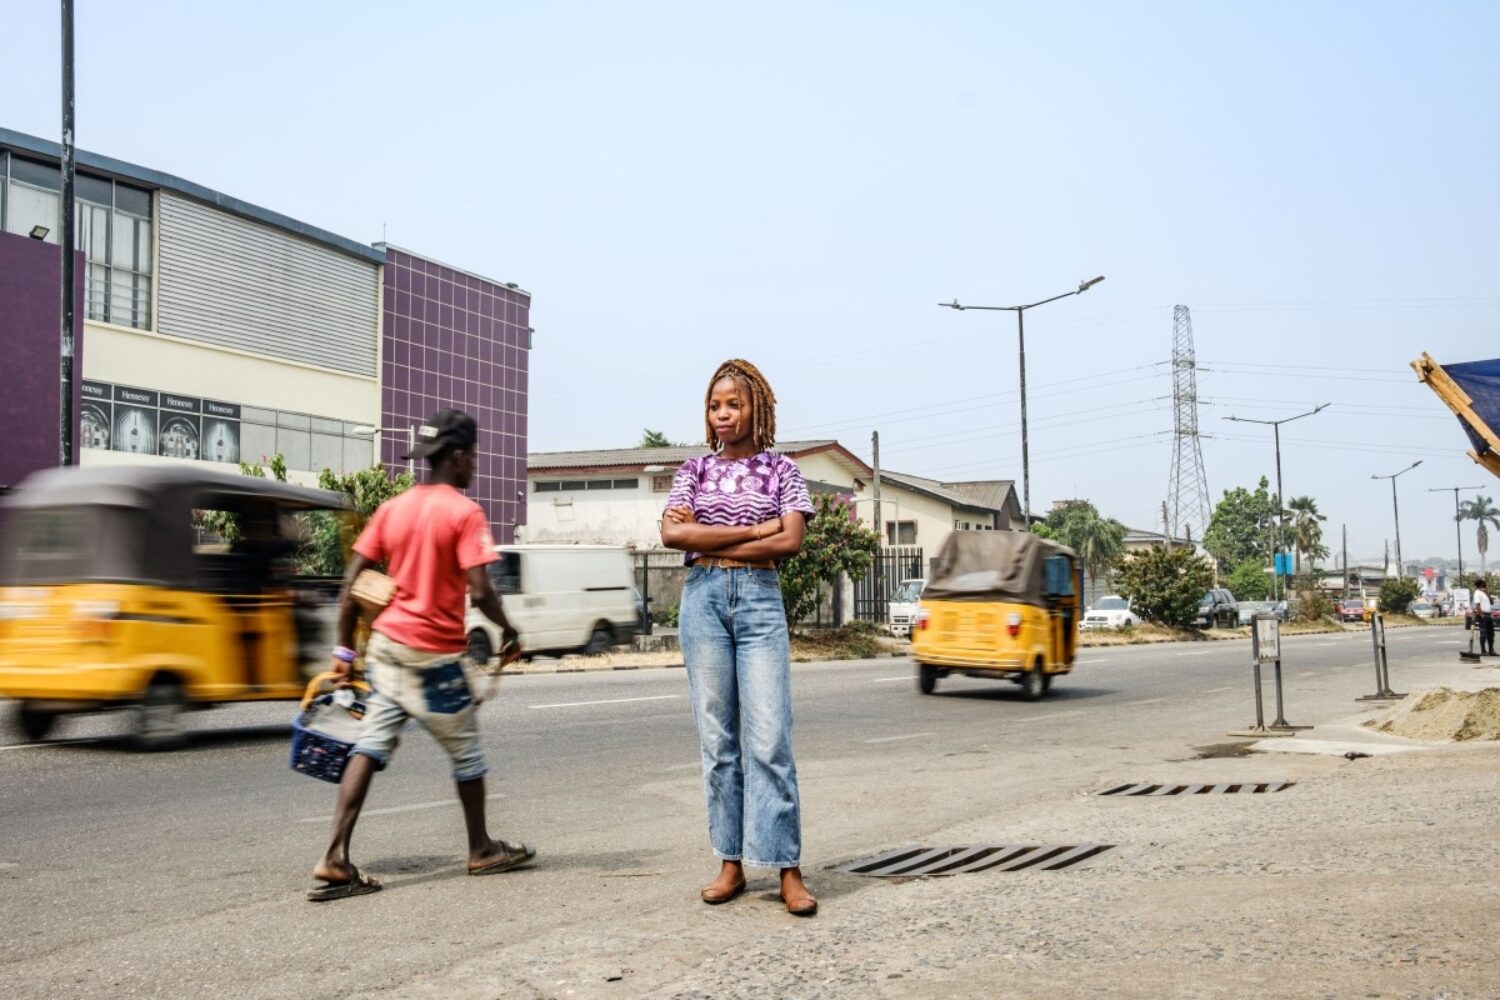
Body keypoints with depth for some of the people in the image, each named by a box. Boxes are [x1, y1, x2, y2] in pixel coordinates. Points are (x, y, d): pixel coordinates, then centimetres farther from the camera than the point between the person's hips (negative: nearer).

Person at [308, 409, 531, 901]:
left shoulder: (392, 509, 8)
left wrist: (344, 650, 10)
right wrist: (510, 632, -1)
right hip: (434, 655, -5)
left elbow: (351, 583, 6)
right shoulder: (464, 512, -10)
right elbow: (479, 591, -18)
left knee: (371, 746, 4)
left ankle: (336, 860, -5)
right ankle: (482, 850, 27)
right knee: (466, 752, 12)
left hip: (386, 644, 6)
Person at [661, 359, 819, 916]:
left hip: (759, 599, -2)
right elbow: (671, 534, -5)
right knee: (717, 738, 3)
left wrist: (708, 541, -6)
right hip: (702, 599, 2)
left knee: (769, 738, -8)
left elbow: (791, 542, -6)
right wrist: (752, 530, -9)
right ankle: (731, 864, 12)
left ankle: (788, 869, -4)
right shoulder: (695, 470, 11)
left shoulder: (781, 471, 7)